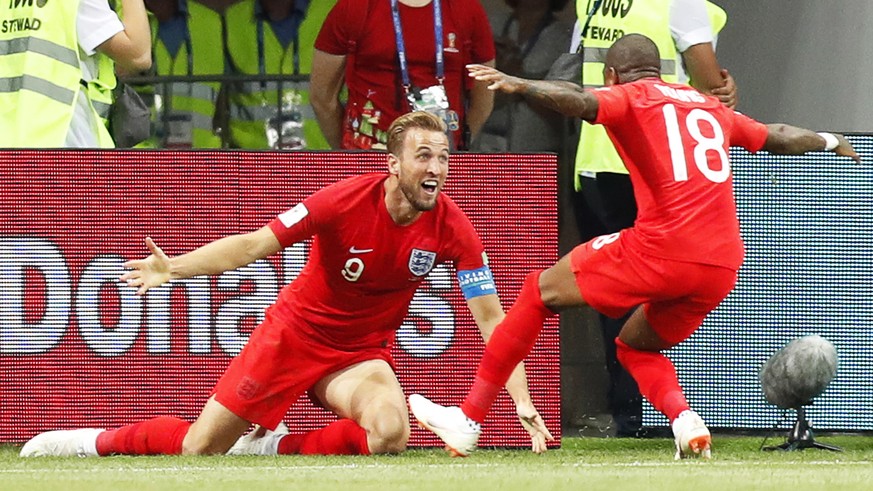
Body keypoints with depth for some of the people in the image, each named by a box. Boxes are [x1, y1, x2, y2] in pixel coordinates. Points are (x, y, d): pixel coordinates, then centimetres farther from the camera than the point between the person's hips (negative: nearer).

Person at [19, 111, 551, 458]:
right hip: (296, 330, -2)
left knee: (390, 433, -31)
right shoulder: (347, 201, -23)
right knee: (198, 447, -1)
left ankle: (274, 447, -5)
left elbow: (492, 319, -13)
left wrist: (524, 405, -22)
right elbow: (254, 244, -22)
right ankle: (95, 441, 29)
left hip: (361, 352, 2)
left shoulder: (452, 228, -17)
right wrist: (174, 268, -37)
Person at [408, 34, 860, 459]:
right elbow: (775, 138, 39)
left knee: (540, 291, 12)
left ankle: (468, 419, 9)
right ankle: (686, 422, -3)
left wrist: (519, 85, -28)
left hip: (661, 249, -6)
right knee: (635, 345, 27)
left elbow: (583, 101, -15)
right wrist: (830, 142, 58)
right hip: (723, 267, 6)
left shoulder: (630, 96, 8)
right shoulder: (711, 108, 25)